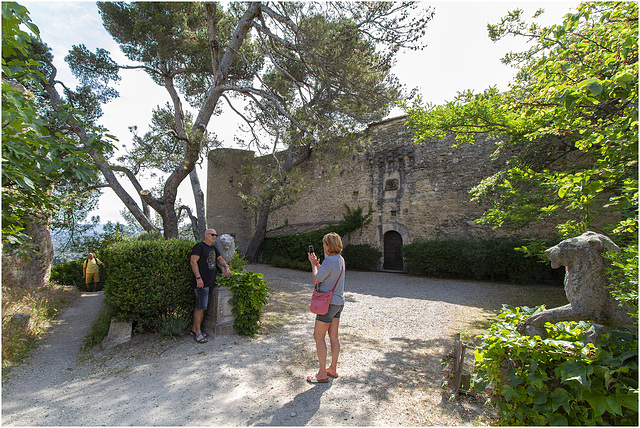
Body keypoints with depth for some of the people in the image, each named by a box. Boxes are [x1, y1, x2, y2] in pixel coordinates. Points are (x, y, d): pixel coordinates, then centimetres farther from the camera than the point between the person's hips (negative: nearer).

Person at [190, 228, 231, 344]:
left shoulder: (213, 248, 19)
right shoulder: (199, 246, -8)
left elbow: (220, 258, 27)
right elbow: (193, 261, -14)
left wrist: (226, 266, 6)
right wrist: (198, 278, -19)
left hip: (210, 282, 9)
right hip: (201, 282, -8)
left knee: (200, 307, 13)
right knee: (201, 307, -6)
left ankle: (194, 329, 22)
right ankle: (198, 333, 2)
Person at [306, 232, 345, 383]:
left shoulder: (329, 261, -23)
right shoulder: (340, 259, 7)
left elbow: (316, 280, -13)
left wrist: (313, 264, 0)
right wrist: (315, 262, 16)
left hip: (329, 302, -9)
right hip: (338, 302, 9)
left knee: (319, 337, 1)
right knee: (333, 336, 16)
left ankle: (322, 374, 10)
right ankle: (333, 369, 28)